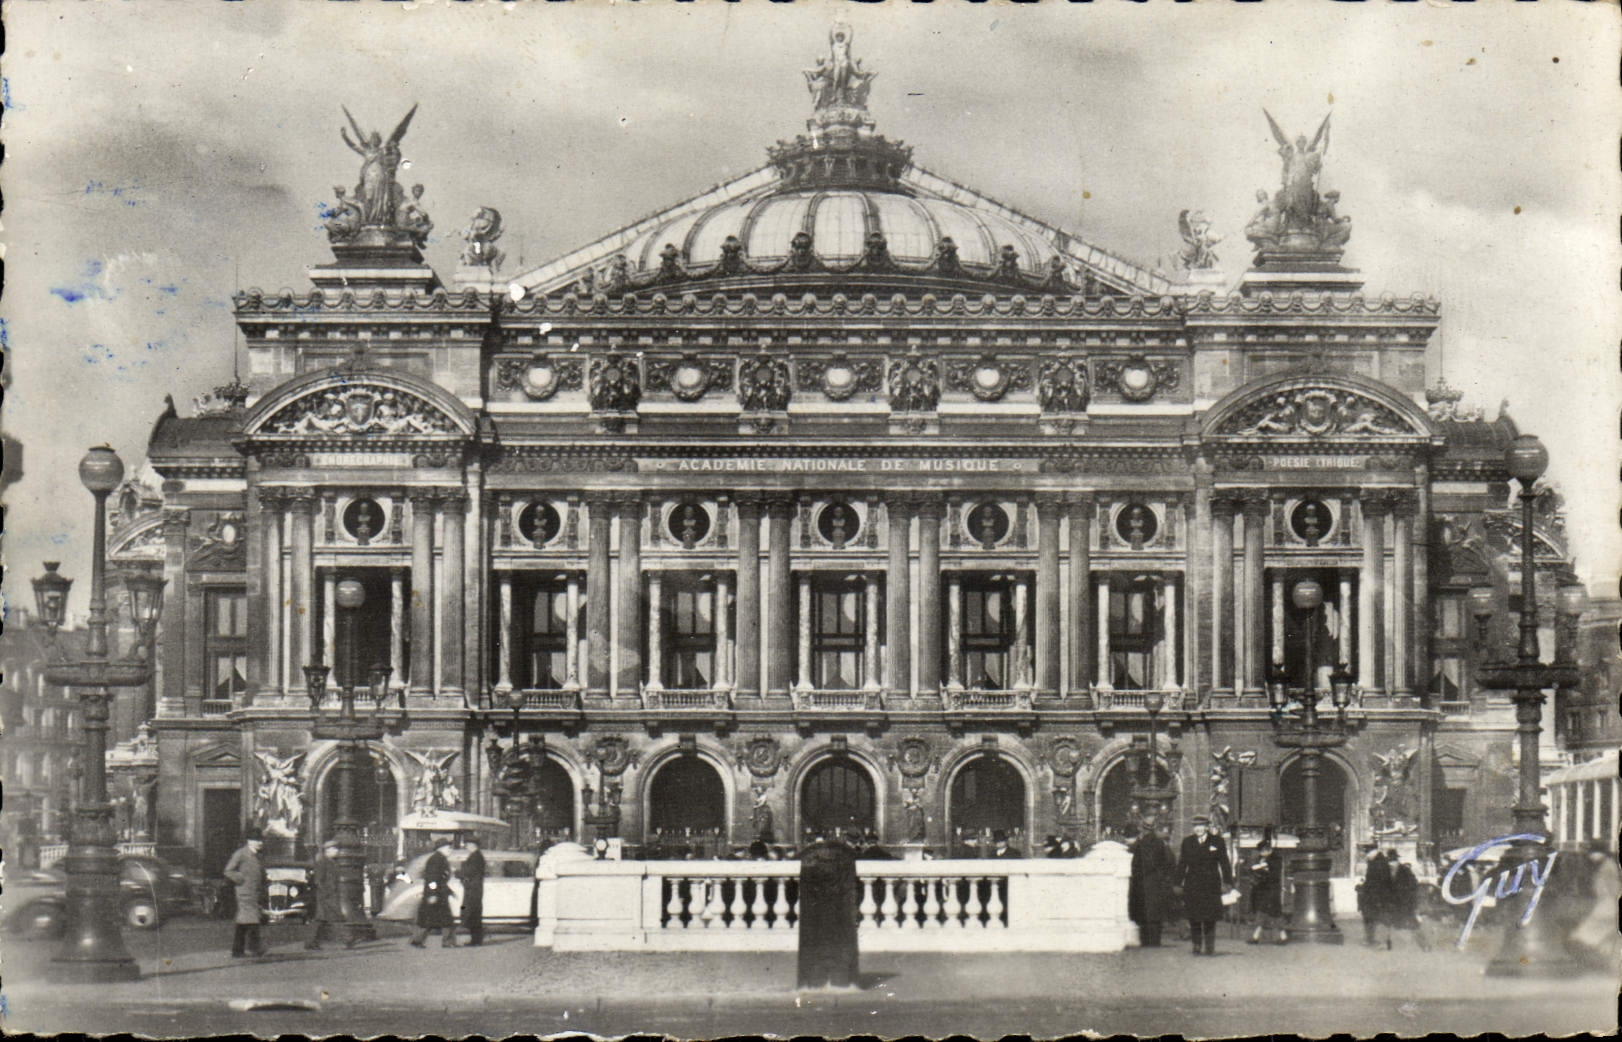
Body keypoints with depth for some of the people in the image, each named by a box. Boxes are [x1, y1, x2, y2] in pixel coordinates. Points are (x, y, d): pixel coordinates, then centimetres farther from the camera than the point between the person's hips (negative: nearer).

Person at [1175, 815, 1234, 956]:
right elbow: (1182, 863, 10)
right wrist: (1178, 883, 6)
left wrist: (1227, 882, -3)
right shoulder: (1187, 842, 9)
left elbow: (1224, 862, 3)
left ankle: (1210, 947, 4)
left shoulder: (1217, 841, 3)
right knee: (1194, 918, 0)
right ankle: (1197, 946, 9)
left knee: (1210, 918, -4)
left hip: (1211, 885, -2)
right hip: (1192, 885, 2)